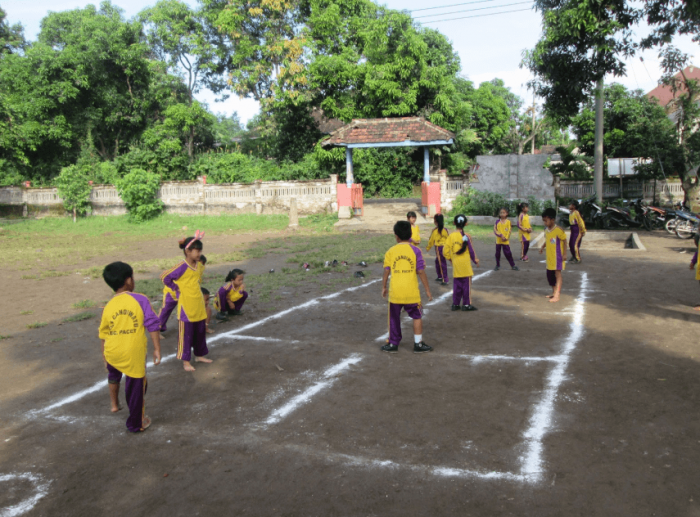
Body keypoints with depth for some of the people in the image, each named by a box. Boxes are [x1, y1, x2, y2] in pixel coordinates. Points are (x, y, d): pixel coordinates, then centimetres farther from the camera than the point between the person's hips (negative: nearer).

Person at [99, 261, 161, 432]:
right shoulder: (141, 300, -10)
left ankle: (114, 404, 47)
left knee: (114, 374, 37)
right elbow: (152, 325, -13)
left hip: (112, 353, 4)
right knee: (136, 387, 11)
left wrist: (104, 355, 22)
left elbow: (103, 334, 9)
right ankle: (137, 423, 24)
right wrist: (157, 349, -7)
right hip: (134, 354, -4)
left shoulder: (108, 306, 1)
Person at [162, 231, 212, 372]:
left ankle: (199, 355, 33)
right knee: (186, 334, 2)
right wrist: (177, 289, -12)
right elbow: (166, 278, -14)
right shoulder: (182, 267, -18)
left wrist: (196, 290, 10)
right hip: (186, 307, -7)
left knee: (201, 332, 17)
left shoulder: (199, 265, 4)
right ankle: (186, 361, 11)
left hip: (199, 306, 7)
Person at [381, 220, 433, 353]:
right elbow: (421, 272, -5)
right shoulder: (415, 251, -4)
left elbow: (386, 271, 0)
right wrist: (427, 289, 1)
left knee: (394, 318, 14)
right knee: (417, 317, 14)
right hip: (411, 292, -1)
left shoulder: (390, 251, -1)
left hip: (395, 292, 1)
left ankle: (393, 344, 22)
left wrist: (383, 287, 12)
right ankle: (418, 344, 16)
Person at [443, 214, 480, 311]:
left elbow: (446, 251, -1)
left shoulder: (451, 236, -1)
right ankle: (467, 304, 8)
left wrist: (450, 258, 15)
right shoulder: (466, 236, -10)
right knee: (467, 284, 4)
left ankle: (455, 304, 16)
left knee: (457, 284, 12)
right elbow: (471, 250, -6)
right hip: (465, 264, -4)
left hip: (455, 265, 4)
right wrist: (475, 260, 8)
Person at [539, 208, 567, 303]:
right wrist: (543, 247, 4)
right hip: (550, 257, 8)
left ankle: (556, 296, -2)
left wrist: (564, 254, -14)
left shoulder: (558, 230, -18)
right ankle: (554, 292, 31)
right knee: (549, 274, 15)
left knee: (558, 274, -3)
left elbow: (564, 241, -13)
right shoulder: (546, 230, 4)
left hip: (557, 257, -8)